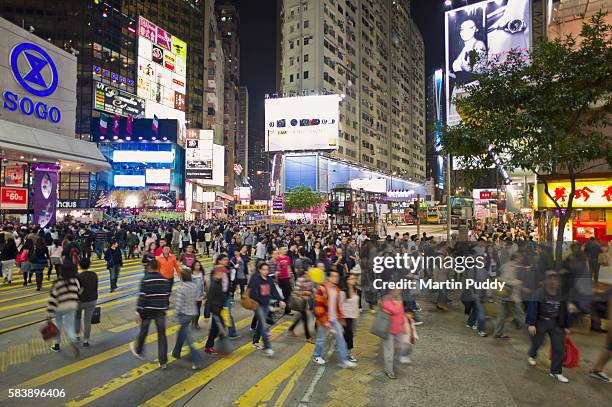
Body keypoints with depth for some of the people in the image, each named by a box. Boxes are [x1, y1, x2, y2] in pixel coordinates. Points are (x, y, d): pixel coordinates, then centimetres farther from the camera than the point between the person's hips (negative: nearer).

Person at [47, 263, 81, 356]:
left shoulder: (57, 283, -12)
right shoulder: (75, 281, -4)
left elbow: (52, 298, -12)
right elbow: (78, 293, 5)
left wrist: (50, 313, -9)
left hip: (59, 308, -1)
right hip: (71, 307, 1)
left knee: (58, 325, 21)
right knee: (69, 326, 6)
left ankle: (57, 345, 33)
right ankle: (73, 342, -19)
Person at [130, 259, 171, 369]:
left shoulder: (146, 279, -10)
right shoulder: (165, 279, 3)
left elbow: (142, 296, -15)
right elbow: (167, 296, 8)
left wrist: (138, 312, -12)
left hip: (148, 310, -2)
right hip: (161, 311, 3)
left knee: (143, 331, 20)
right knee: (162, 335, 6)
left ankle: (138, 350, 45)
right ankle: (163, 361, 7)